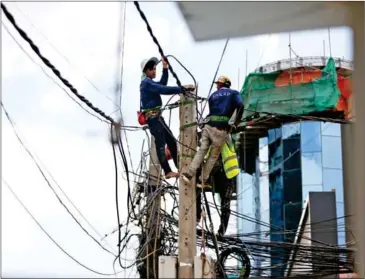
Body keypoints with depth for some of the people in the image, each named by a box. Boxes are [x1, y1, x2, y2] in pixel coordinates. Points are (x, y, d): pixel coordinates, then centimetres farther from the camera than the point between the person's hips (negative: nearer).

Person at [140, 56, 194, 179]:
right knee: (161, 143, -13)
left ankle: (179, 167, 15)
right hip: (153, 117, -11)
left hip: (156, 117, 11)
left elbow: (162, 85, 30)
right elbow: (164, 90, -24)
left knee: (171, 140, 11)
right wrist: (183, 88, -24)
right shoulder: (147, 83, -14)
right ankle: (168, 172, -17)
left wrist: (165, 69, 24)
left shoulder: (148, 82, 18)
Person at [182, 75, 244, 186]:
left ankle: (189, 174, -5)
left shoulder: (213, 95, 20)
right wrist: (235, 124, -1)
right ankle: (202, 181, 6)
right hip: (221, 129, -3)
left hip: (208, 126, 3)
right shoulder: (234, 93, 10)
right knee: (213, 156, 7)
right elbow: (240, 106, -7)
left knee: (201, 151, 8)